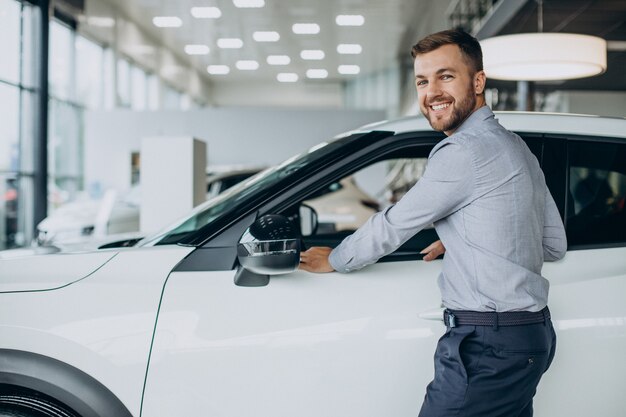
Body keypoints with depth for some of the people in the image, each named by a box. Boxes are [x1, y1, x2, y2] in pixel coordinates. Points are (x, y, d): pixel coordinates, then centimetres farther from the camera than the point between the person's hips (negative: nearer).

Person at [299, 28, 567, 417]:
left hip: (488, 346, -10)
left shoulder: (465, 151, -15)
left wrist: (333, 260, 9)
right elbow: (555, 244, 21)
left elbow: (392, 226, -8)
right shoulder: (516, 147, 15)